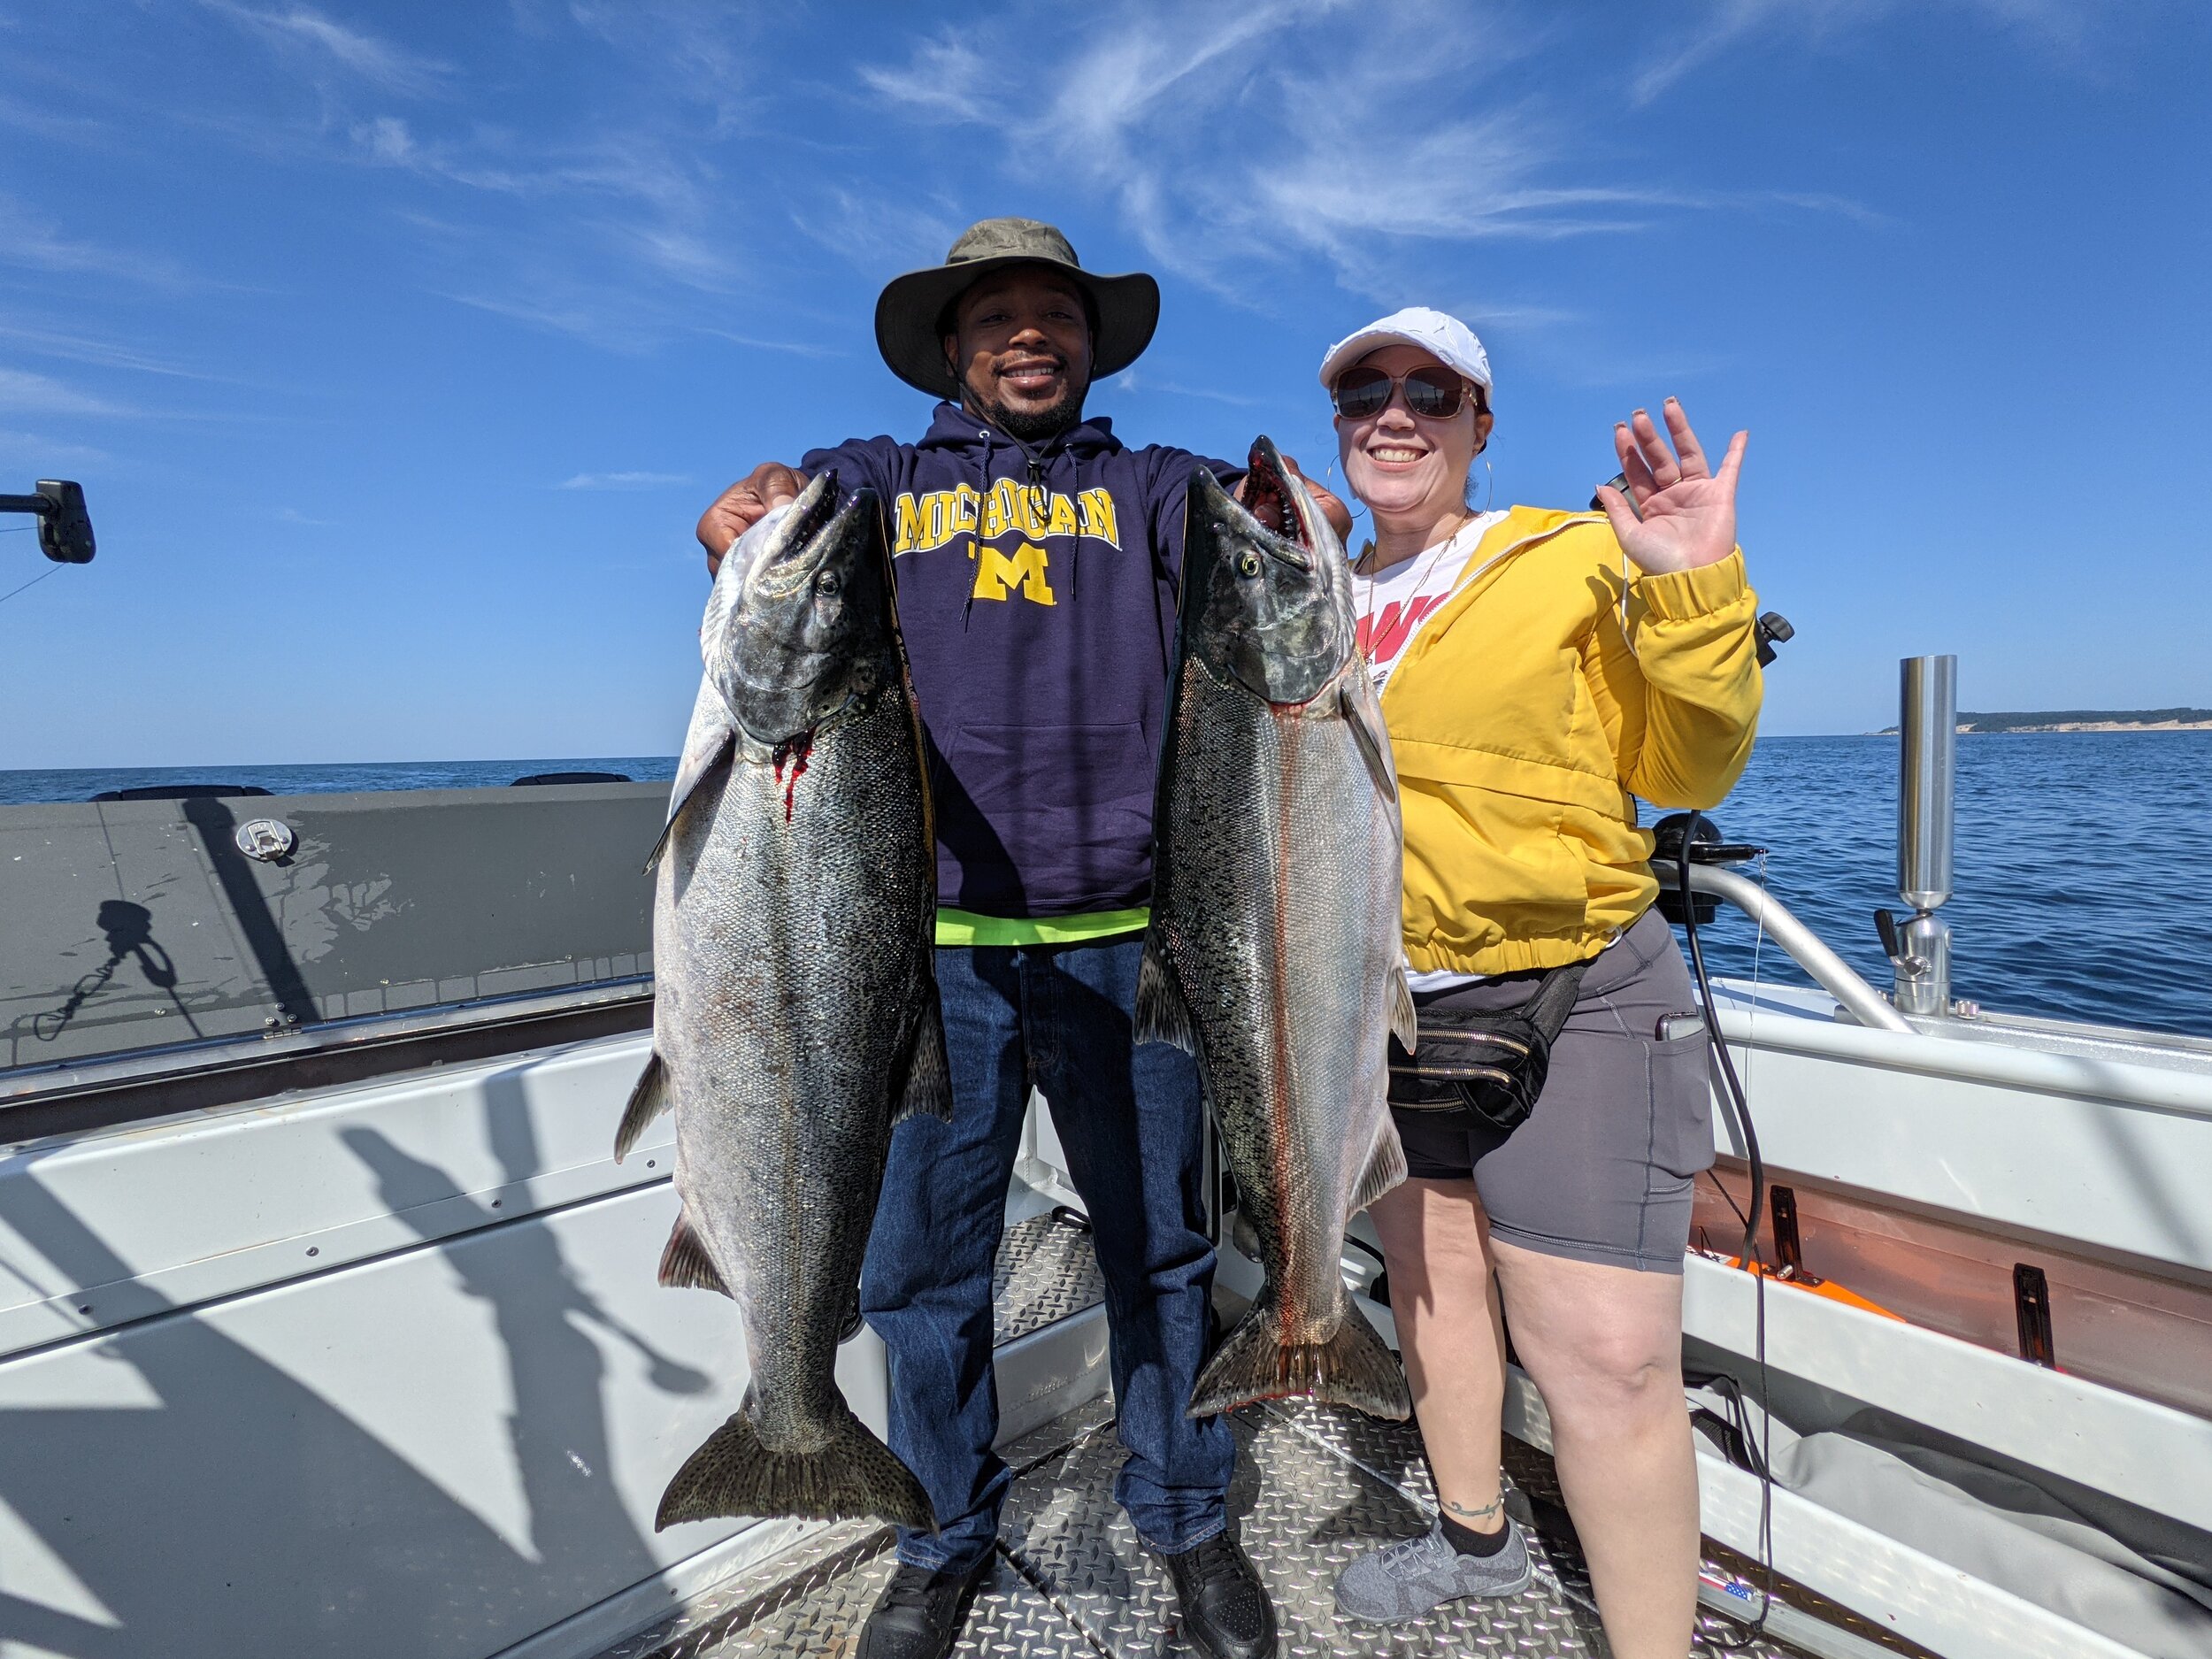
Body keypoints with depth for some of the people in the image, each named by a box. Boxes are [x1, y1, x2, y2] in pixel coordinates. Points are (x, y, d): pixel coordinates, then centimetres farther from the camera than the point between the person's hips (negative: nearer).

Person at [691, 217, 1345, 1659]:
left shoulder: (1152, 486, 14)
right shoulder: (879, 482, 14)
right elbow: (773, 518, -4)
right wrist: (747, 512, -27)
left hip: (1127, 933, 1)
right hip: (931, 941, 0)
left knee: (1160, 1239, 13)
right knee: (922, 1255, 10)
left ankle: (1190, 1518, 36)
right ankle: (946, 1535, 35)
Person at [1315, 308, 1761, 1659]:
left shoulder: (1575, 558, -5)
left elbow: (1684, 773, -5)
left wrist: (1693, 591, -18)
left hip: (1575, 1002, -5)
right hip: (1387, 1009, 6)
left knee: (1607, 1362, -7)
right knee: (1432, 1284, 20)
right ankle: (1476, 1537, 45)